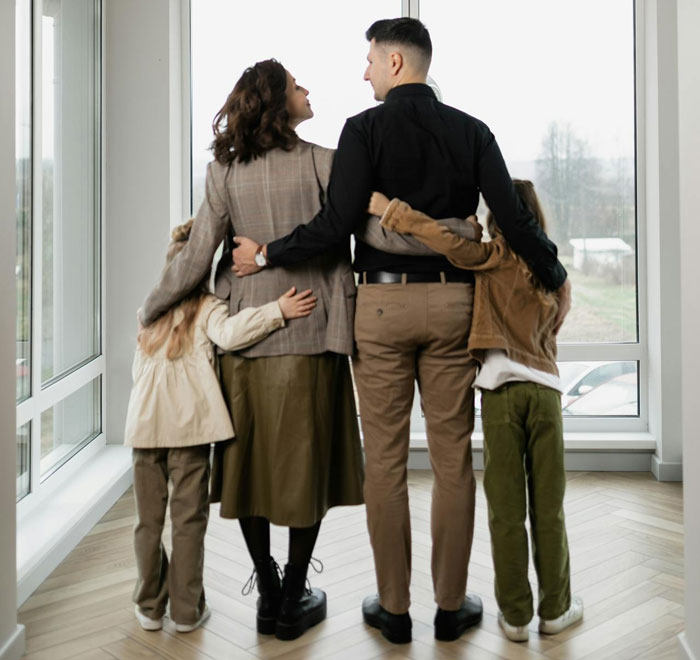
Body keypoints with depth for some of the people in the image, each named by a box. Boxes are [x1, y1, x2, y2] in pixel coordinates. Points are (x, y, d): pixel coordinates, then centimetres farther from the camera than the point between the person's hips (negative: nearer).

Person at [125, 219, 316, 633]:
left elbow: (138, 370, 18)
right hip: (189, 425, -4)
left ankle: (150, 607, 21)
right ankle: (187, 611, 11)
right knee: (189, 518, 5)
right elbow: (228, 334, -23)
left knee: (149, 519, 12)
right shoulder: (207, 308, -2)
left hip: (145, 424, 4)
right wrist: (279, 310, -25)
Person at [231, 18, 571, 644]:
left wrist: (266, 255, -1)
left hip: (381, 303, -2)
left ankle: (393, 607, 14)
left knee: (385, 458, 5)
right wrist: (557, 278, 14)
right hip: (452, 303, 3)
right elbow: (514, 217, 0)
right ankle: (451, 605, 17)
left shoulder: (365, 128, -2)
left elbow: (338, 222, -13)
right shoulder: (471, 131, 6)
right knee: (453, 458, 8)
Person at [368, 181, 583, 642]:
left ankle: (515, 614, 12)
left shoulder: (496, 258, -1)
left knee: (507, 508, 4)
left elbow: (448, 240, -19)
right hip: (546, 387, 3)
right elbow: (549, 336, 15)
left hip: (502, 388, -3)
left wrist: (390, 210, -15)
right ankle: (556, 608, 20)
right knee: (548, 507, 10)